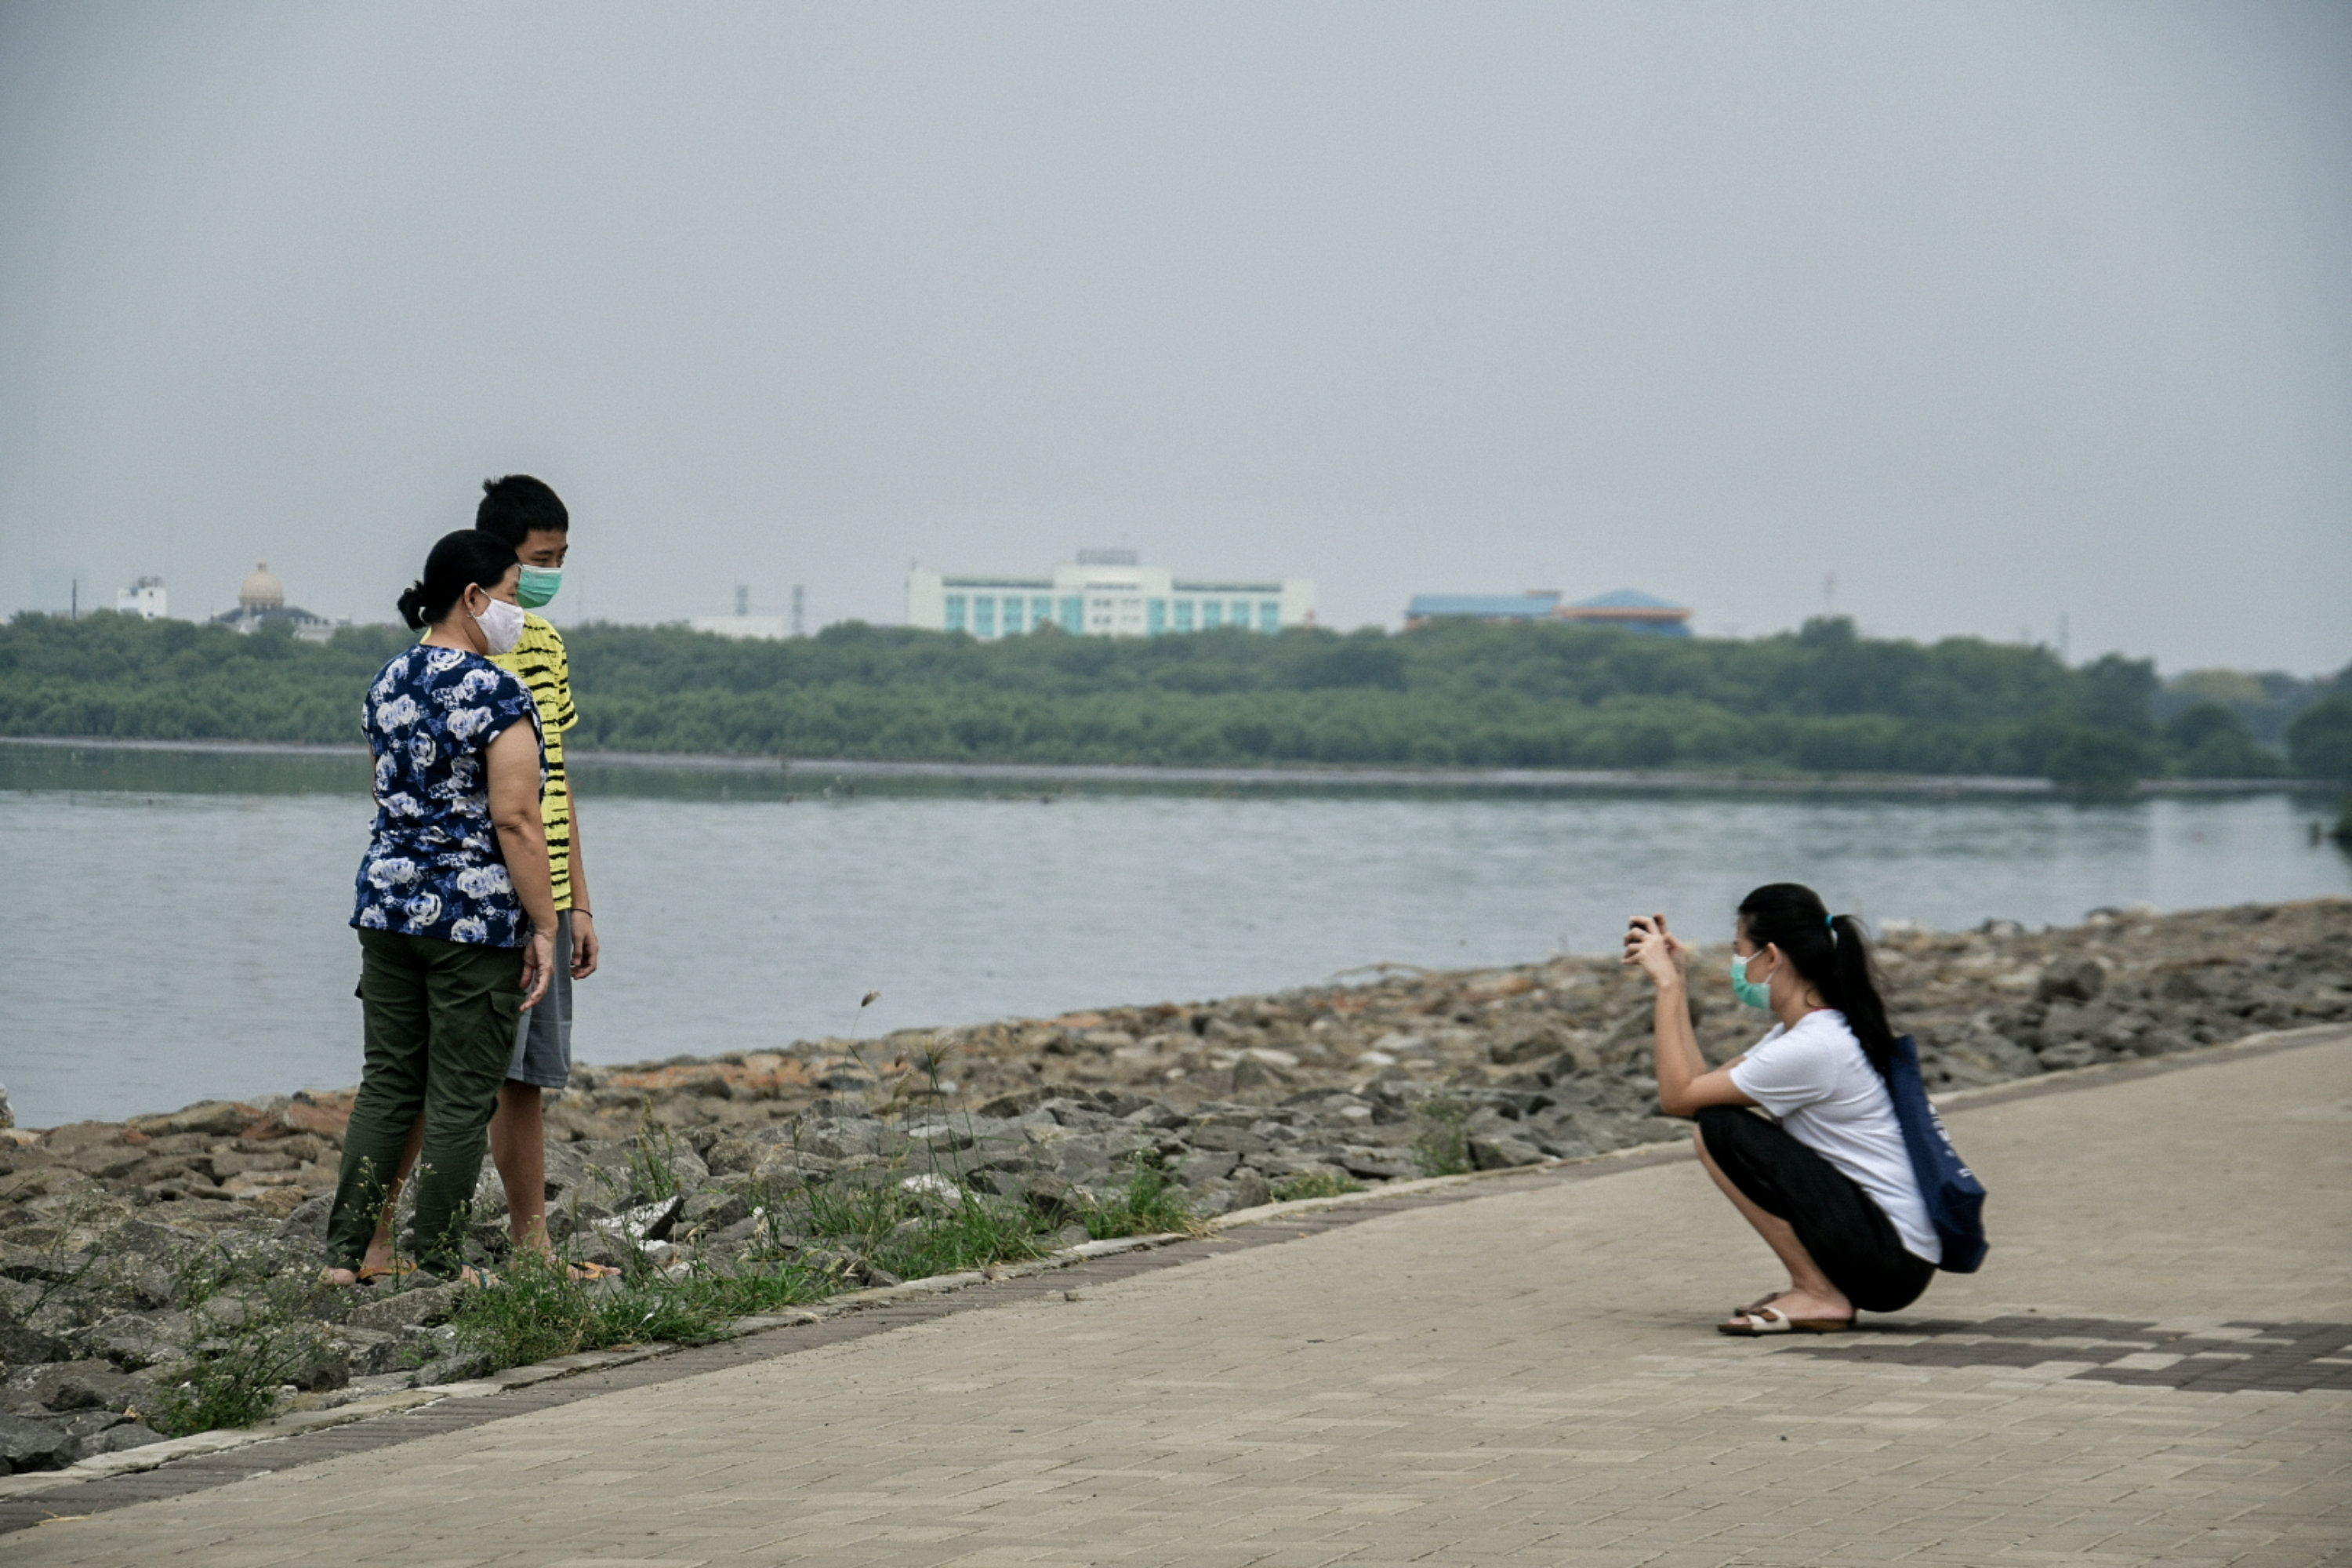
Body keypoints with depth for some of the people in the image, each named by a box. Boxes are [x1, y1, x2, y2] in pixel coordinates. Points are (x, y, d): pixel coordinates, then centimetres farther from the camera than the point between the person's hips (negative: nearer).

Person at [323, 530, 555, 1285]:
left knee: (387, 1082, 12)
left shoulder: (386, 684, 10)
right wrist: (543, 926, -11)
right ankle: (437, 1269, 4)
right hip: (476, 913, -7)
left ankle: (344, 1253, 10)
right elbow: (514, 819, -16)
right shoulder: (497, 694, -14)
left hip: (386, 901, 7)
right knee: (459, 1100, 1)